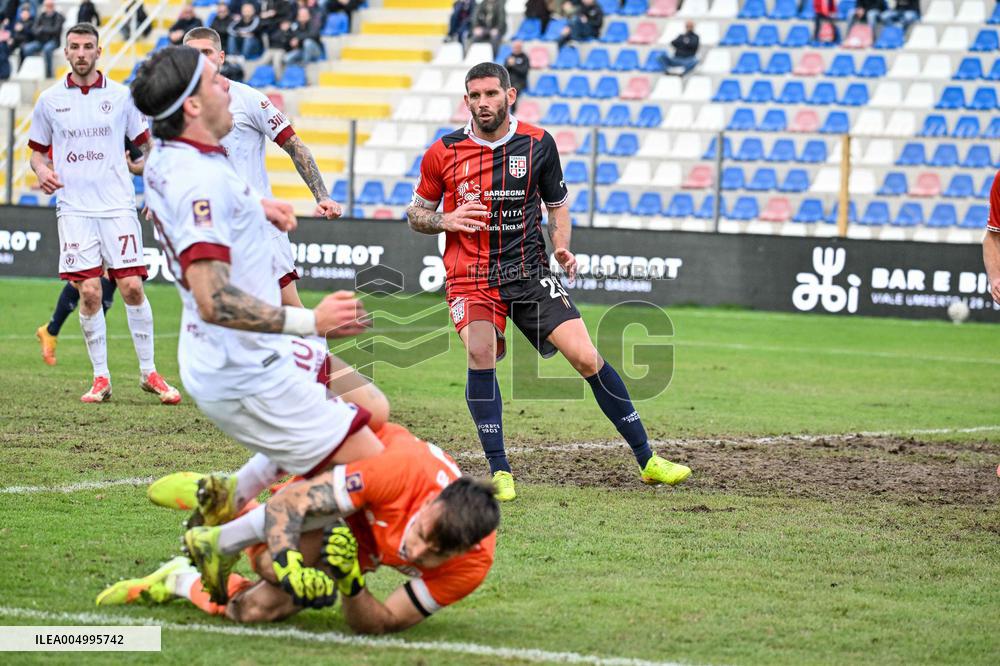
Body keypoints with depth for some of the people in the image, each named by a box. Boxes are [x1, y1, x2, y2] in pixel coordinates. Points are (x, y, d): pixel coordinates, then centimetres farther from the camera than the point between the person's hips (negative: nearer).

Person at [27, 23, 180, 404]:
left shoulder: (120, 96, 6)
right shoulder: (49, 100, 8)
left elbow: (146, 145, 15)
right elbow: (37, 151, 16)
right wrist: (42, 171, -4)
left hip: (118, 205, 0)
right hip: (74, 209, 0)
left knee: (131, 287, -6)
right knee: (89, 293, -6)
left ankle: (148, 373, 7)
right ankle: (101, 378, 4)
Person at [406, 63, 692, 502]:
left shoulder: (538, 144, 2)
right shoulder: (443, 153, -1)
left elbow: (557, 202, 16)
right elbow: (415, 214, 10)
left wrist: (561, 248, -2)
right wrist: (446, 221, -12)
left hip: (529, 272, 1)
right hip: (470, 279, -1)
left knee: (586, 357, -9)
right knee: (480, 352, -28)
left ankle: (647, 460, 3)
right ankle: (499, 472, -15)